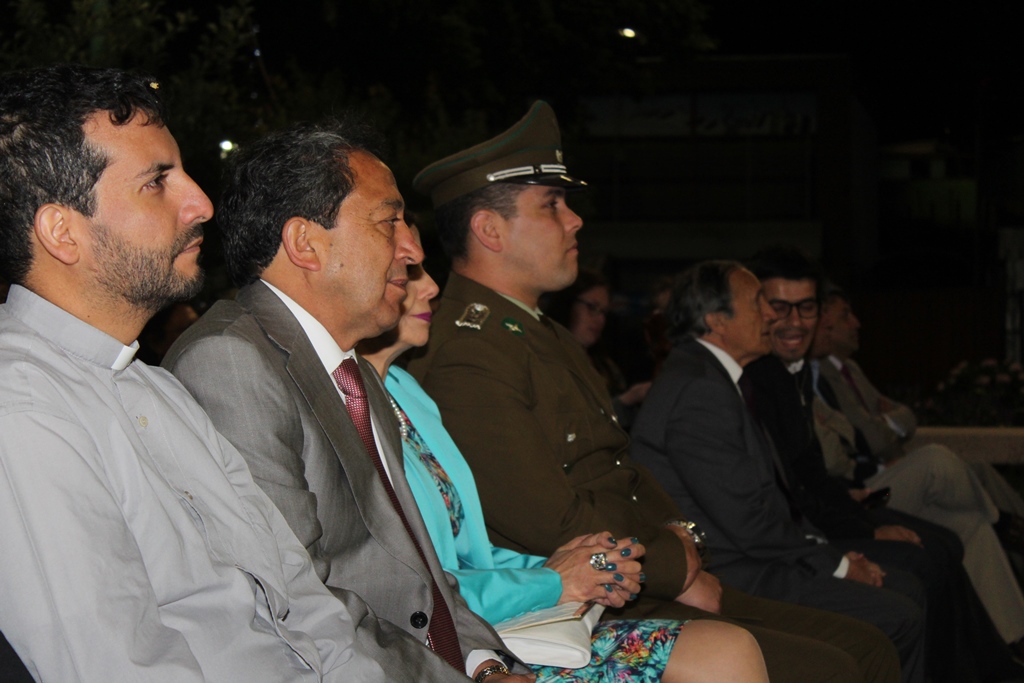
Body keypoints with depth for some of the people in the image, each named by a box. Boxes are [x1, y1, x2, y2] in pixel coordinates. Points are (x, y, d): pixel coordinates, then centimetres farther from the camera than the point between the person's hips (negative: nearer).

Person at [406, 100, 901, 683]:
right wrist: (678, 568, -8)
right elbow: (559, 530, -21)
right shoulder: (466, 359, -16)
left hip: (646, 588, 10)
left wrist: (675, 536, 3)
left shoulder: (549, 337, 19)